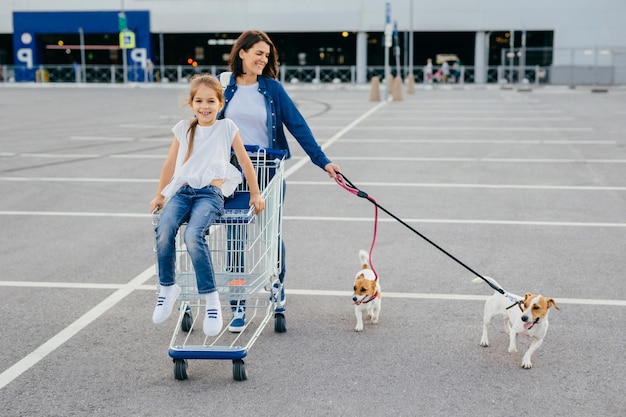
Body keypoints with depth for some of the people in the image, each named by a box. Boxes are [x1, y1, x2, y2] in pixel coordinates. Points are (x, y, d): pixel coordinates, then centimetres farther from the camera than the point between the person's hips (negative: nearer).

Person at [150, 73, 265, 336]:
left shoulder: (227, 127, 9)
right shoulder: (183, 128, 17)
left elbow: (244, 161, 15)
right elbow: (170, 164, 24)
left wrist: (255, 193, 16)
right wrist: (159, 195, 26)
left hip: (211, 193, -3)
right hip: (183, 190, 3)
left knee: (193, 236, -33)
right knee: (164, 230, -29)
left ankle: (211, 300, -24)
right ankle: (167, 287, -9)